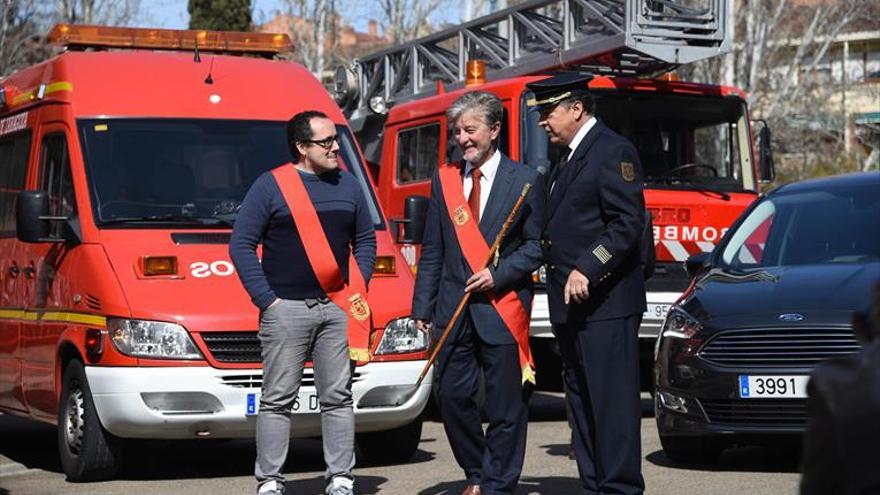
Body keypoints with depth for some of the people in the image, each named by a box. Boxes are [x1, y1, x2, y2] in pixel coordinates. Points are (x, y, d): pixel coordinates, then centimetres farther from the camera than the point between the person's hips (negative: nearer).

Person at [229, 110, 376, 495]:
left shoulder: (348, 186, 12)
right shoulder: (269, 186, -1)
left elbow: (365, 240, 20)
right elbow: (241, 245, -1)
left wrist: (359, 288, 6)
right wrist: (265, 299, -8)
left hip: (337, 308, 4)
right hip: (286, 309, -4)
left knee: (338, 398, 5)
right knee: (277, 399, 0)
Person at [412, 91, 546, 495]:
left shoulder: (524, 181, 0)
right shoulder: (444, 179, 11)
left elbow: (537, 245, 0)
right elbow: (432, 251, 11)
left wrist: (498, 274, -14)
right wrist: (423, 307, 6)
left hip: (503, 308, -4)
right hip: (454, 308, 4)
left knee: (505, 405, 0)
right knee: (452, 396, 5)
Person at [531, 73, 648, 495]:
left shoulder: (613, 151, -9)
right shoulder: (567, 158, 20)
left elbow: (628, 223, -17)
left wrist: (587, 270, -23)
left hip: (605, 301, -10)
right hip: (569, 303, 10)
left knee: (612, 400, -8)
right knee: (580, 400, 12)